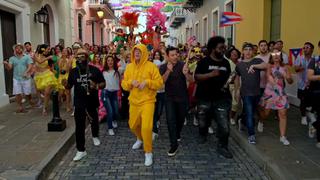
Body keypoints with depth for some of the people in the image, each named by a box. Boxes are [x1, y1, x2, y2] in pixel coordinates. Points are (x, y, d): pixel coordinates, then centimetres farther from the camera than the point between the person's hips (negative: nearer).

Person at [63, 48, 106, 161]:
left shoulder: (94, 70, -9)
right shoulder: (73, 71, -1)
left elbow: (103, 84, -5)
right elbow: (69, 86, 7)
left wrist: (97, 86, -26)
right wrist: (65, 84, -16)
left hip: (92, 102, 0)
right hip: (79, 103, 1)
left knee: (94, 121, 21)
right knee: (79, 126, -2)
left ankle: (95, 136, 52)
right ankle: (81, 150, 7)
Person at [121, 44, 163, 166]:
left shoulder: (151, 66, -8)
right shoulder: (129, 67, 5)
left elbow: (159, 83, -9)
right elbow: (124, 84, 7)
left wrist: (147, 82, -22)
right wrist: (131, 82, -14)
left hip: (147, 101, -5)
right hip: (134, 101, 5)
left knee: (146, 127, -15)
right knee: (133, 125, 19)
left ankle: (148, 152, 3)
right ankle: (140, 139, 51)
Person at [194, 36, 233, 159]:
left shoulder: (226, 62, 8)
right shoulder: (204, 61, -6)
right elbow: (196, 77, -15)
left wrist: (228, 83, 7)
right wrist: (210, 74, -26)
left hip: (221, 98, 2)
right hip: (205, 98, -2)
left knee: (224, 124, -4)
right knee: (203, 121, 16)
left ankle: (222, 147, 12)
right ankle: (203, 135, 48)